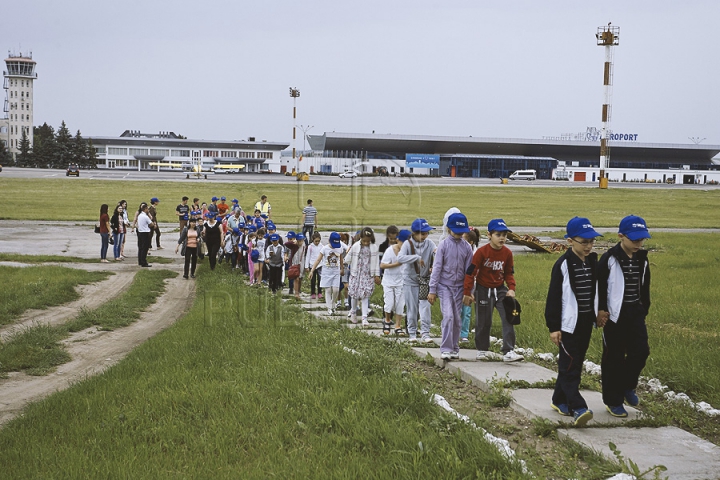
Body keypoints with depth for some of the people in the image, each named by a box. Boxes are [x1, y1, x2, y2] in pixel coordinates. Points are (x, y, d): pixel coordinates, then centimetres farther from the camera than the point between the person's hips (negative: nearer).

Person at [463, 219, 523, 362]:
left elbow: (509, 273, 9)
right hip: (484, 290, -3)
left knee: (508, 318, -10)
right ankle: (482, 350, 26)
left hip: (500, 289, 3)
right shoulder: (482, 252, -16)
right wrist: (467, 293, -11)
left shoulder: (507, 253, -3)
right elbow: (471, 272, -12)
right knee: (483, 322, 7)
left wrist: (511, 288, -6)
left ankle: (508, 351, -9)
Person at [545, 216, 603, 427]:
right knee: (570, 366, -8)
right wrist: (553, 327, -12)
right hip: (568, 323, -7)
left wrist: (599, 314, 17)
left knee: (576, 363, 13)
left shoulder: (593, 262, 7)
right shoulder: (563, 265, -12)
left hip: (586, 323, 7)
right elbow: (554, 297, -11)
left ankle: (559, 400, 26)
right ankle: (578, 408, -14)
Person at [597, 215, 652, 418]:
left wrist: (644, 309, 16)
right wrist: (601, 310, -13)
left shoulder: (642, 258, 6)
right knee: (614, 357, 2)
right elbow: (599, 286, -11)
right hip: (614, 315, -5)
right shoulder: (609, 259, -13)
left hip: (636, 314, 5)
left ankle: (626, 385, 24)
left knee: (641, 351, -3)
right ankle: (613, 401, 14)